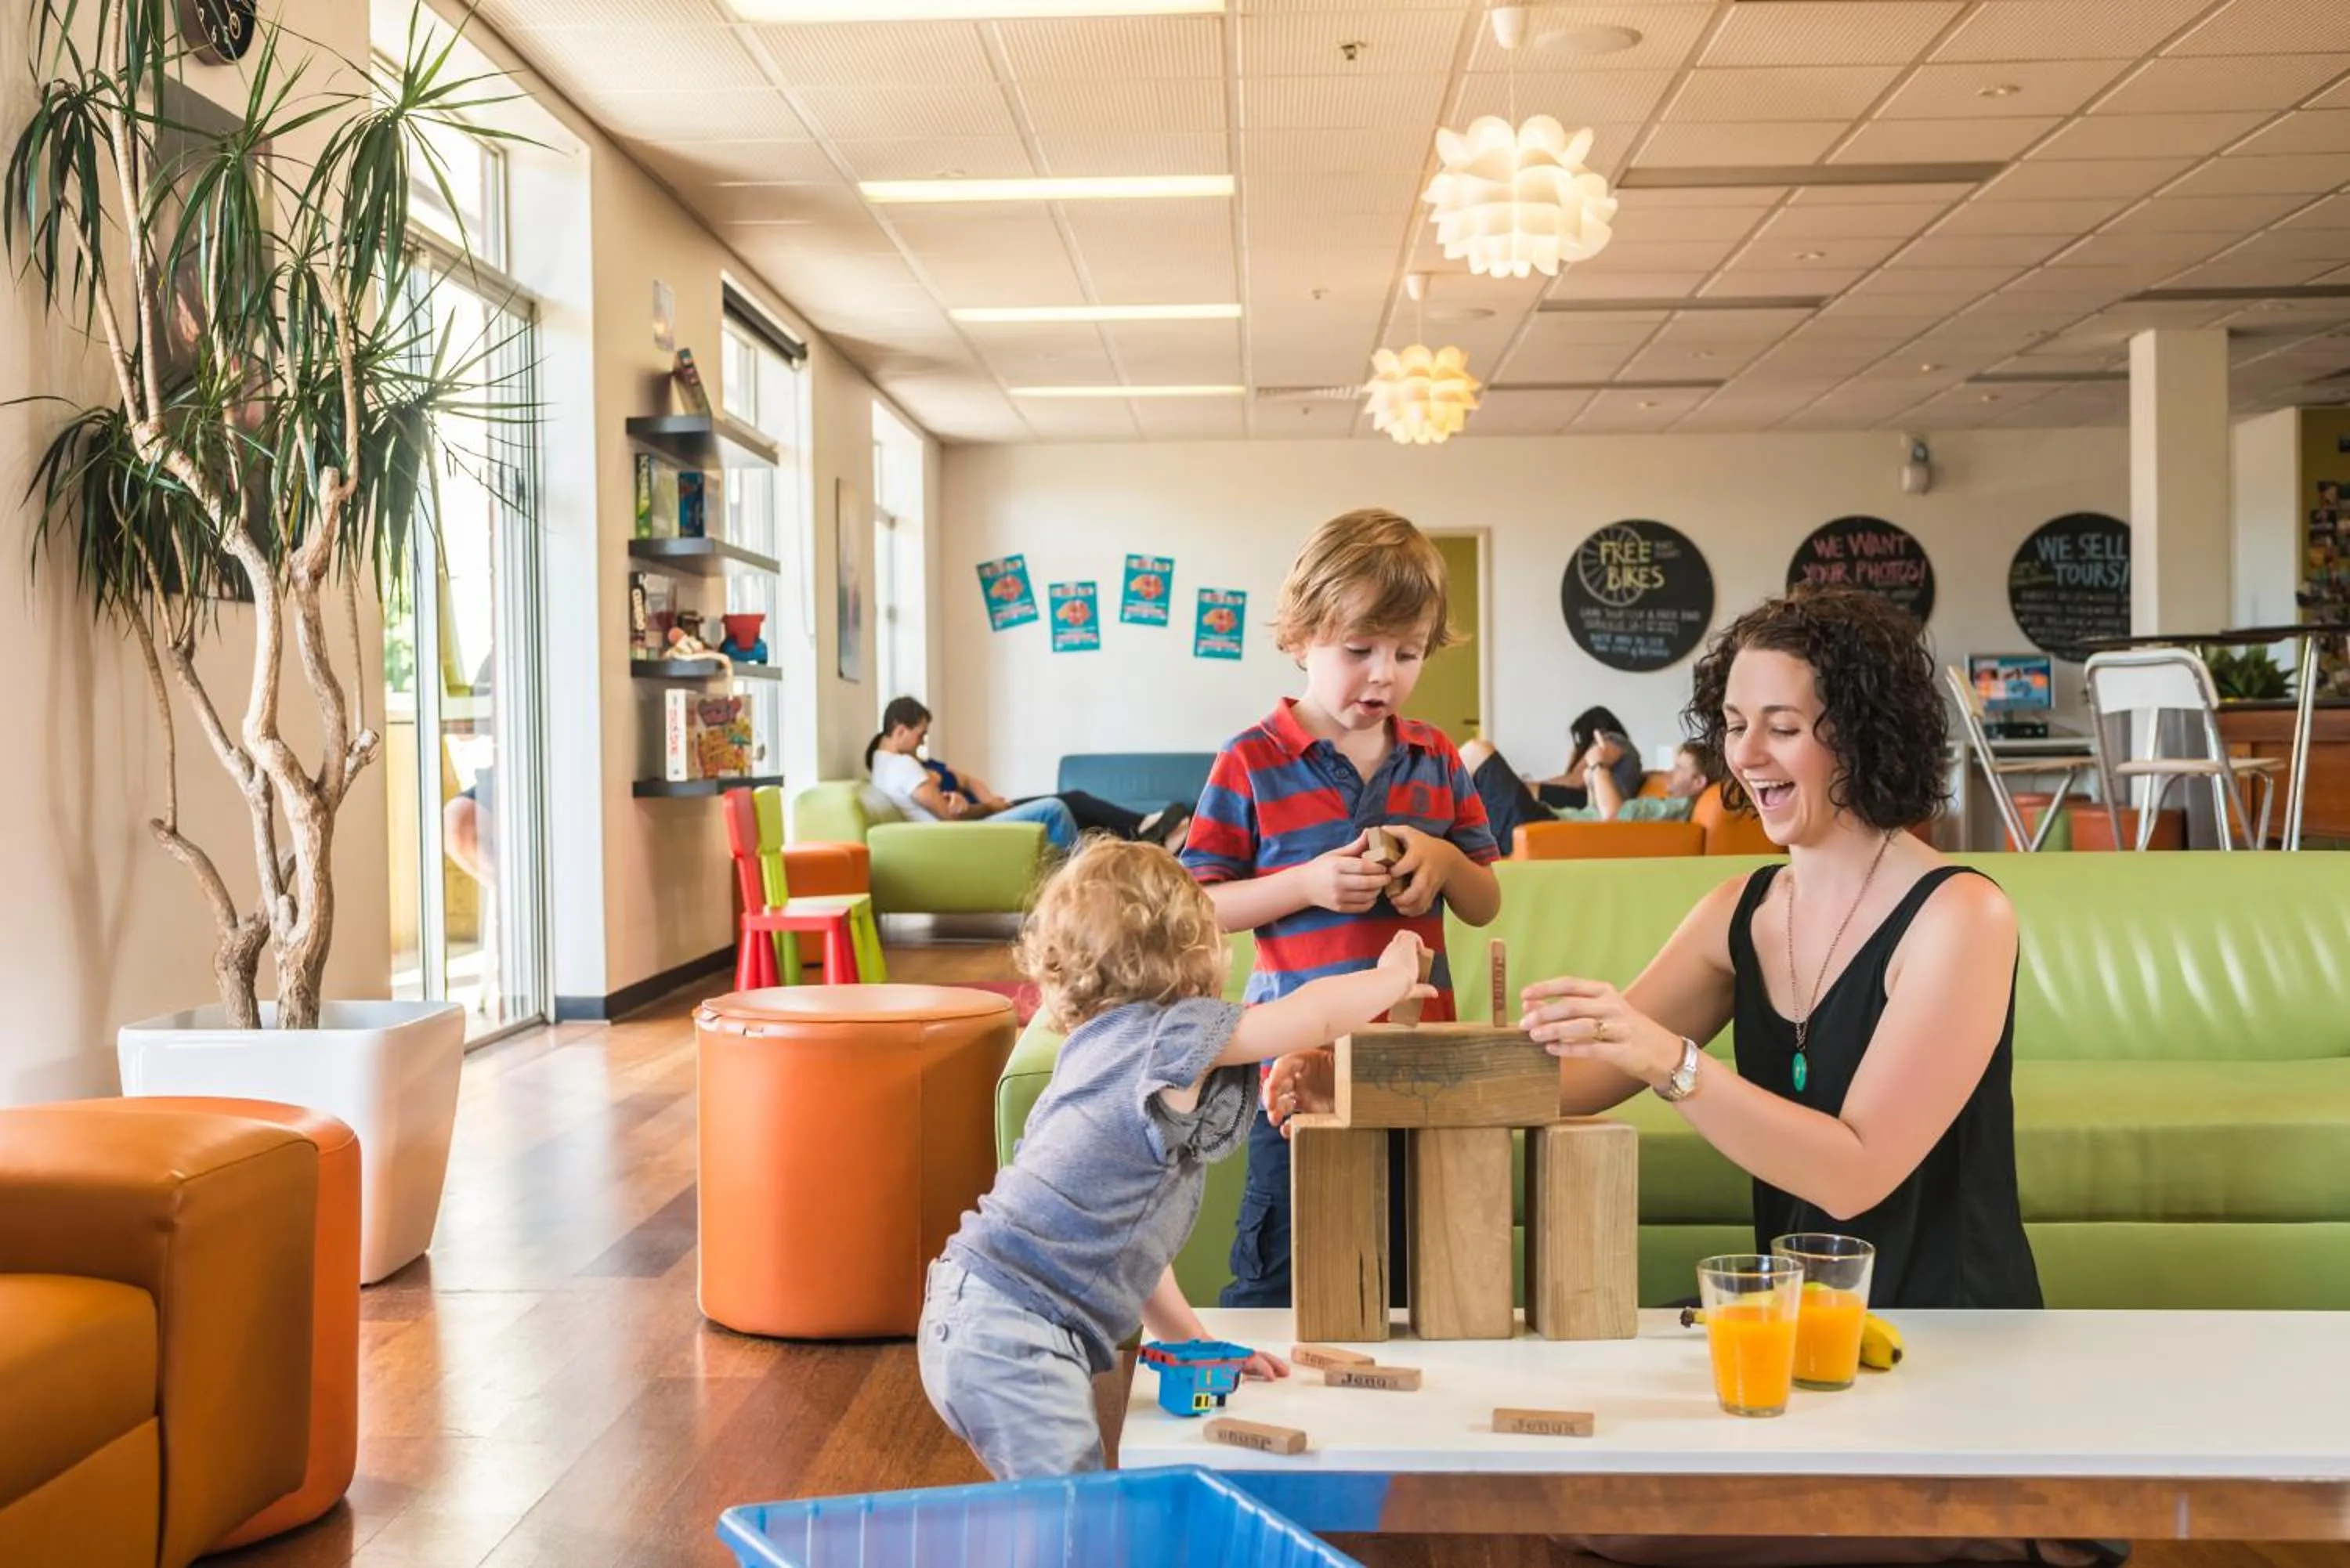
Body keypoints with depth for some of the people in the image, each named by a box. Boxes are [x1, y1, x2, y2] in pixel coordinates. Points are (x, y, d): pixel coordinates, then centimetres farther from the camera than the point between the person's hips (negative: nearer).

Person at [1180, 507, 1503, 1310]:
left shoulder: (1436, 759, 7)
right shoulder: (1252, 763, -6)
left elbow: (1485, 905, 12)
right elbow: (1200, 908, -6)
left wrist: (1443, 859, -9)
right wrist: (1308, 884, -18)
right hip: (1300, 1056, -4)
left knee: (1416, 1272, 14)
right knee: (1276, 1276, 6)